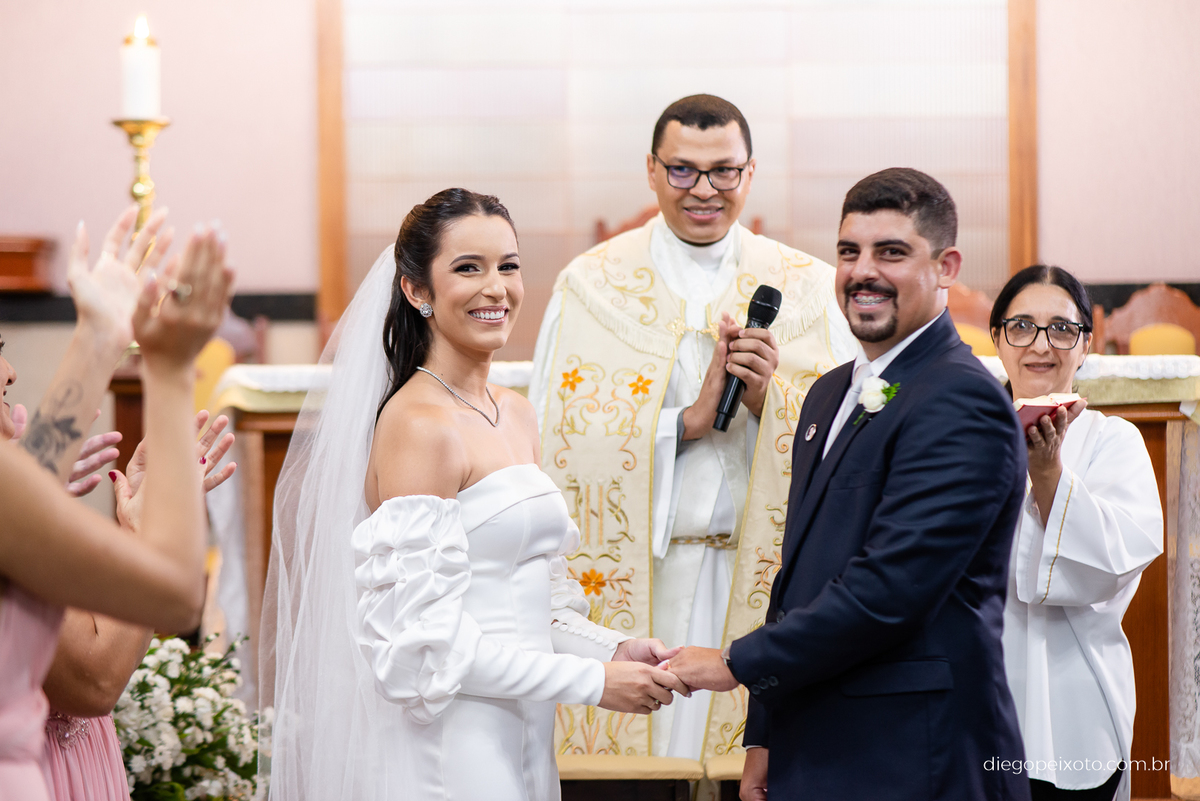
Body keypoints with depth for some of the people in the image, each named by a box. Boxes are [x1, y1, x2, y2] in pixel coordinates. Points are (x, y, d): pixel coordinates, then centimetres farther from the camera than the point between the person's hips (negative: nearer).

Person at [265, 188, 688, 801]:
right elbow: (427, 640, -19)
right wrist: (592, 681, -16)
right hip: (448, 750, -8)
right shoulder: (418, 424, -15)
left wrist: (613, 650, 0)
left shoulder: (516, 415, 10)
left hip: (518, 739, 8)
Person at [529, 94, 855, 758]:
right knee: (633, 738, 0)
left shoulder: (810, 289, 6)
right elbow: (554, 441, -5)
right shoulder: (589, 286, 3)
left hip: (763, 575, 1)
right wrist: (687, 420, -14)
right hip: (628, 579, -1)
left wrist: (770, 399, -14)